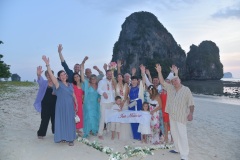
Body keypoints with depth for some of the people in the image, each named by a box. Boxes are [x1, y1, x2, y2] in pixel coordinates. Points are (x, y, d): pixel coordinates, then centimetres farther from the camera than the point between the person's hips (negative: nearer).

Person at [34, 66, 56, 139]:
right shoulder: (44, 83, -3)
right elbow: (40, 80, -26)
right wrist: (39, 75, -49)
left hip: (54, 104, 2)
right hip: (45, 104, -2)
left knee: (54, 118, 12)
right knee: (45, 119, 1)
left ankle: (55, 131, 29)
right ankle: (41, 133, 14)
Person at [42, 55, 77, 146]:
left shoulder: (70, 85, 11)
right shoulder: (58, 84, -5)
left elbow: (73, 95, 14)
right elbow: (51, 75, -17)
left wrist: (76, 105, 11)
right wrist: (47, 64, -26)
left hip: (70, 107, 4)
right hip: (61, 106, -4)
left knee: (70, 122, 7)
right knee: (61, 121, 3)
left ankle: (70, 139, 15)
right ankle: (62, 137, 16)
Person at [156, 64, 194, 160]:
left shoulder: (186, 90, -8)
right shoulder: (170, 88, 6)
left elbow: (191, 103, -8)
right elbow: (162, 82, 6)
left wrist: (191, 113, -18)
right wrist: (159, 72, -4)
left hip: (181, 117, -6)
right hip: (172, 116, 6)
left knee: (182, 135, -7)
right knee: (174, 133, 17)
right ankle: (178, 149, 34)